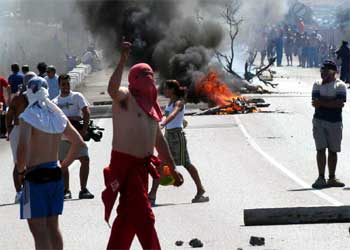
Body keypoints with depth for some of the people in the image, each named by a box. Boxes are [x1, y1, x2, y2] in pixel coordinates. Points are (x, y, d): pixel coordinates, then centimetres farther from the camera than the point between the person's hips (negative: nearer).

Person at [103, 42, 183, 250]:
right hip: (125, 163, -9)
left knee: (128, 215, 15)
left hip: (142, 165, 9)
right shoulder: (125, 97, -8)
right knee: (142, 216, -9)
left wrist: (173, 169, 20)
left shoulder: (150, 104, 16)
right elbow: (112, 89, -35)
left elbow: (159, 141, 21)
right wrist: (123, 60, -40)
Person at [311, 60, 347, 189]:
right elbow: (315, 102, -5)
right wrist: (332, 101, -15)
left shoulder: (340, 85, -1)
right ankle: (321, 178, -5)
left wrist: (322, 102, -13)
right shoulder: (317, 85, 8)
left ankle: (332, 178, 13)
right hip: (319, 121, 1)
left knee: (333, 151, 5)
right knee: (320, 149, -5)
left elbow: (340, 103, -15)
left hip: (335, 122, -1)